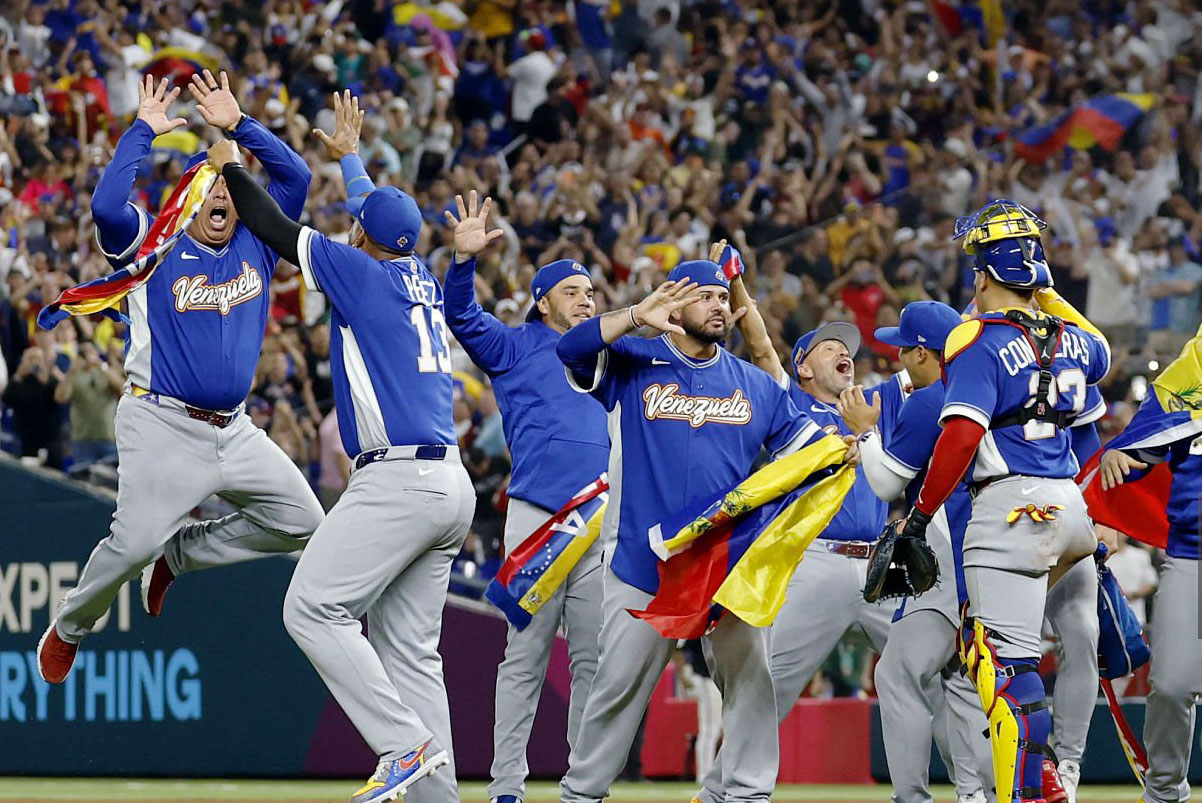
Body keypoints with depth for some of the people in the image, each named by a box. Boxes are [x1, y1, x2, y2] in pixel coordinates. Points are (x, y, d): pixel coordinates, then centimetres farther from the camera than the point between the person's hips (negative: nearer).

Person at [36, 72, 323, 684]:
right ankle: (69, 629, 8)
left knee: (299, 523, 2)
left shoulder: (255, 246, 12)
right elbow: (106, 207, -20)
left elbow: (295, 175, 6)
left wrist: (237, 124, -1)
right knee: (135, 541, -18)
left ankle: (178, 554, 18)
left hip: (233, 429, 6)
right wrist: (143, 131, -13)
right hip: (163, 424, -6)